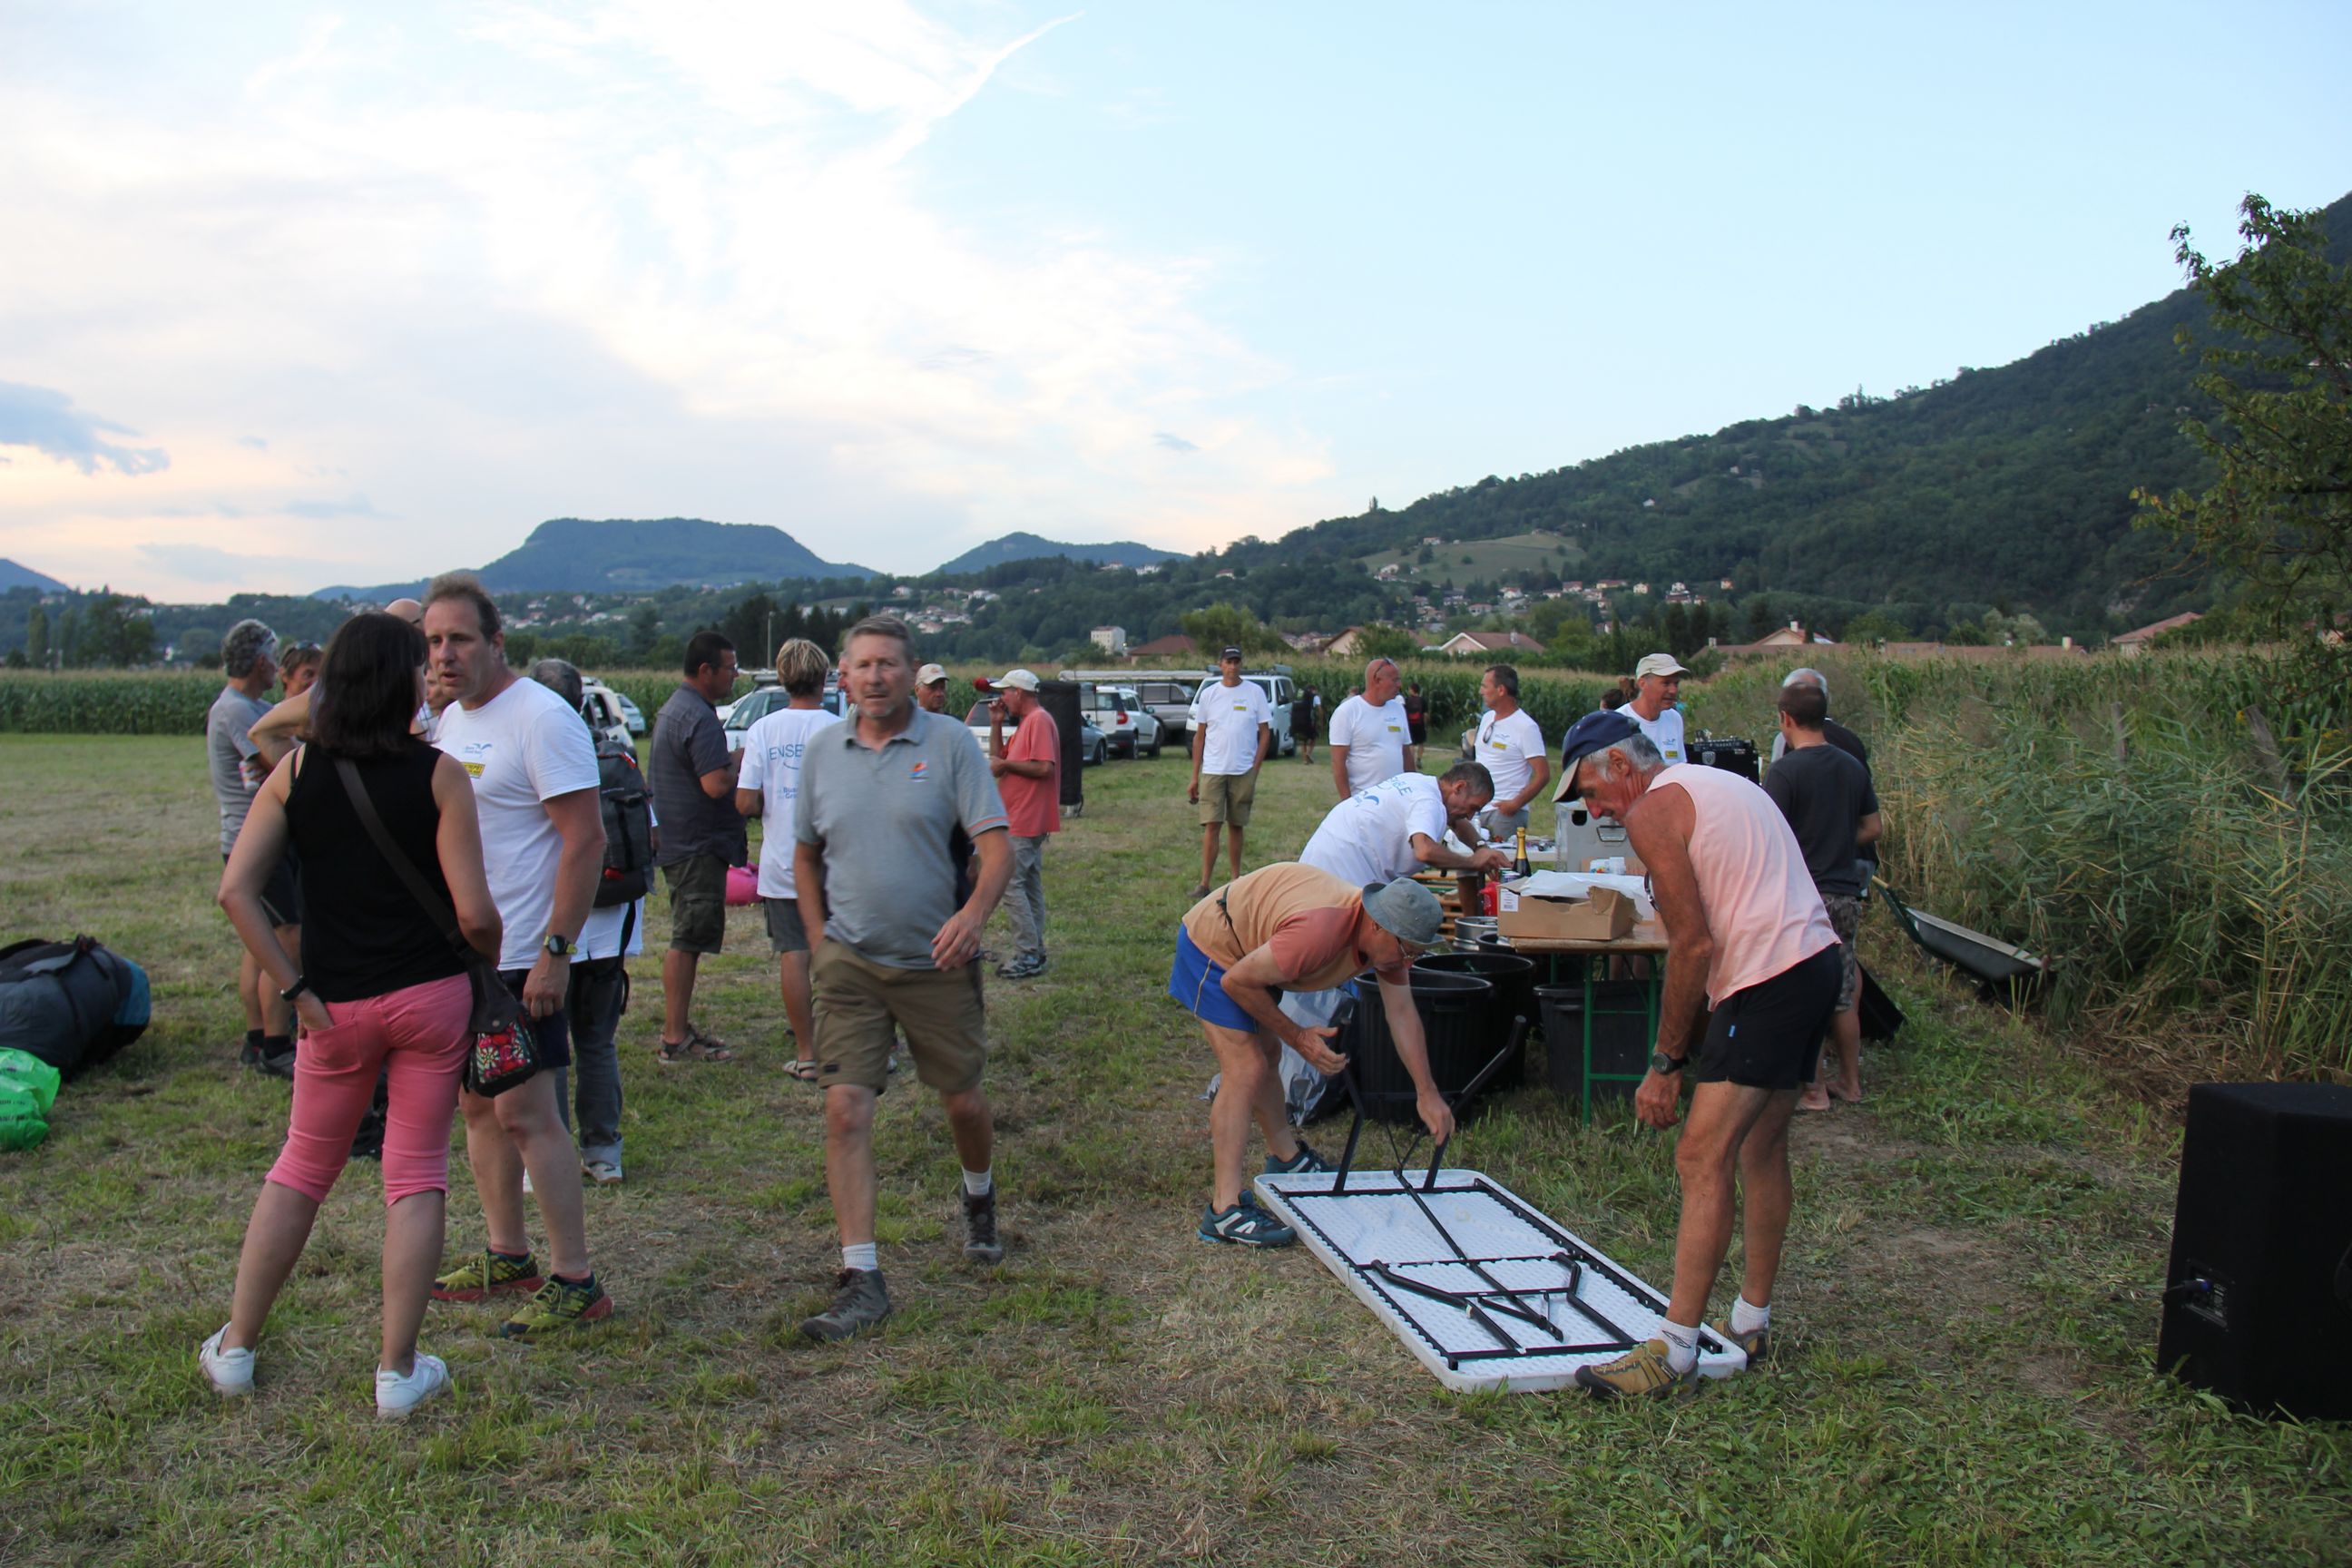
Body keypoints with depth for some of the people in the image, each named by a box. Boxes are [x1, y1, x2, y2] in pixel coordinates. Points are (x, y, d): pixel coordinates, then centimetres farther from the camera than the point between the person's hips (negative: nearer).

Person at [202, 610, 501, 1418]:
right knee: (417, 1174, 8)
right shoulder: (439, 774, -9)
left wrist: (294, 989, -5)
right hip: (431, 995, -2)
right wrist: (491, 960, 8)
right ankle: (398, 1371, 13)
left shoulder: (296, 771, -1)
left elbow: (236, 889, -9)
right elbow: (474, 913, -13)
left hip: (339, 1006, 3)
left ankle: (234, 1349, 30)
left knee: (301, 1169, 20)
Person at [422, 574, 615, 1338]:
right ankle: (505, 1255, 28)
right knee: (477, 1105, 15)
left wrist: (556, 951, -24)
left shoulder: (540, 716, -15)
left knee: (524, 1112, -7)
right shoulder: (449, 720, 13)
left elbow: (586, 839, -20)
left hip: (521, 958, -9)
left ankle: (574, 1280, 2)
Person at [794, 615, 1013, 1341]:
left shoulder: (949, 743, -6)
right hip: (849, 963, 2)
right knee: (845, 1108, -8)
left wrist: (974, 912, -29)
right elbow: (805, 854, 16)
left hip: (936, 961, -2)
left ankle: (980, 1197, 45)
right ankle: (860, 1280, -1)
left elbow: (997, 845, -11)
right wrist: (819, 942, 7)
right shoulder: (824, 751, 5)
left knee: (963, 1101, 12)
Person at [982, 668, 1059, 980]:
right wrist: (996, 724, 11)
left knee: (1011, 885, -11)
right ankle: (1033, 953, 18)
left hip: (1024, 822, -11)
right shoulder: (1025, 722, 18)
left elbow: (1044, 768, -24)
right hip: (1022, 821, 11)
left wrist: (1005, 764, -16)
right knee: (1029, 886, 13)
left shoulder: (1040, 721, -14)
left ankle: (1028, 956, -9)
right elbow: (998, 758, 20)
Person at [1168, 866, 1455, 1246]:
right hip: (1211, 946, -9)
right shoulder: (1319, 931, -37)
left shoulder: (1387, 936, -11)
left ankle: (1285, 1157, 43)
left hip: (1248, 949, 9)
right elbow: (1237, 982, -27)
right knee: (1245, 1069, -16)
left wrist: (1427, 1092, -4)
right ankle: (1224, 1210, -16)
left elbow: (1402, 1014, -1)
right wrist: (1298, 1037, -20)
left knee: (1267, 1054, 22)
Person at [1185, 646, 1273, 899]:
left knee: (1236, 826, 8)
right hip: (1213, 771, 0)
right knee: (1211, 825, -6)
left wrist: (1254, 769, -4)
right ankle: (1204, 883, -5)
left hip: (1243, 771, 0)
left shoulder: (1255, 692, 2)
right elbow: (1199, 737, 9)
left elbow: (1265, 733, 4)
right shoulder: (1208, 694, 5)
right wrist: (1194, 778, 5)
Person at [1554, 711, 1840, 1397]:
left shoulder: (1652, 812, -8)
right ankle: (1751, 1323, 30)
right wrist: (1692, 1046, 18)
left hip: (1766, 981, -11)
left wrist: (1665, 1063, -8)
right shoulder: (1718, 783, 21)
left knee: (1703, 1161, -10)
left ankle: (1674, 1351, -9)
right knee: (1761, 1149, 19)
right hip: (1816, 961, 11)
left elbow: (1694, 945, -14)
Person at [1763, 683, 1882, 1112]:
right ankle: (1850, 1081, 25)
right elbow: (1872, 829, 14)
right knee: (1842, 995, 16)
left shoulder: (1785, 770, -14)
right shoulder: (1853, 767, 7)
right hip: (1847, 893, 7)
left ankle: (1814, 1089, 6)